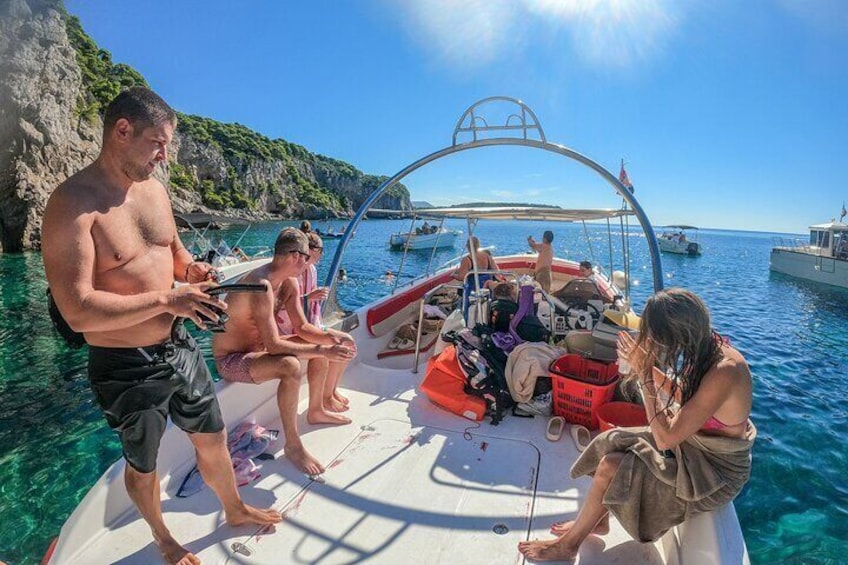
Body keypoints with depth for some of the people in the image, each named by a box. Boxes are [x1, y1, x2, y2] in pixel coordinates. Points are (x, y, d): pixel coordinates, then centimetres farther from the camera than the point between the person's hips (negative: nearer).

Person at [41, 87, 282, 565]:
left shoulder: (154, 190, 2)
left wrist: (190, 268, -4)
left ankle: (235, 510, 48)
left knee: (213, 438, 21)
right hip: (126, 366, -6)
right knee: (143, 466, 20)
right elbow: (78, 311, -26)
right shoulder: (73, 203, -20)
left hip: (179, 346, 6)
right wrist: (166, 300, -25)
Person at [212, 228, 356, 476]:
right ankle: (292, 446, -17)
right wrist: (322, 350, -34)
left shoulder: (289, 283, -2)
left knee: (322, 345, 7)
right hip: (230, 359, -9)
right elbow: (273, 345, -35)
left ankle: (315, 411, 19)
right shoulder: (262, 286, -31)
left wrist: (330, 338, -17)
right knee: (290, 367, -36)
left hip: (257, 347, 9)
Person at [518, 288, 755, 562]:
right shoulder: (710, 348, -9)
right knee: (608, 443, 1)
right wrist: (650, 369, -6)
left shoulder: (723, 373, -34)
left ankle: (568, 544, 7)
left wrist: (645, 375, -28)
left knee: (610, 468, -16)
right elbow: (687, 396, 9)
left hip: (713, 471, -8)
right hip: (694, 441, 8)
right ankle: (598, 520, 21)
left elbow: (665, 438, -30)